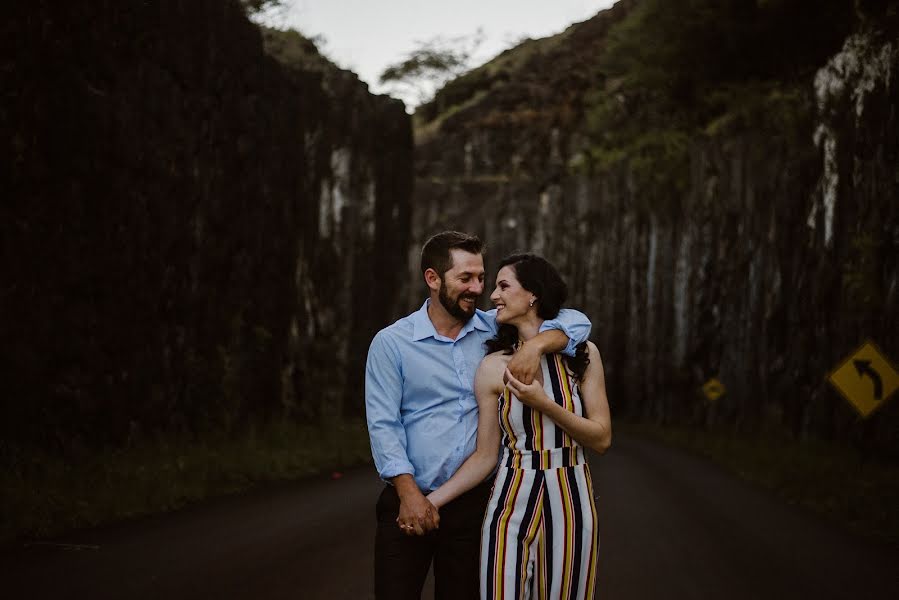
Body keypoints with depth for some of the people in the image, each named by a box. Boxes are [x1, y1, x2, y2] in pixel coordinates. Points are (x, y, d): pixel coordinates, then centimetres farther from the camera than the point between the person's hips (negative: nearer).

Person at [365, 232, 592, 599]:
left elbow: (576, 322, 4)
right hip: (408, 501, -2)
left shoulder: (496, 330, 6)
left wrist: (536, 344, -17)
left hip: (474, 502, 2)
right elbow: (383, 424, -8)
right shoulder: (391, 343, -2)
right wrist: (409, 491, -19)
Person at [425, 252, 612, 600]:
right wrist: (432, 500, -9)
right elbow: (485, 456, 1)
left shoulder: (581, 354, -1)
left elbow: (602, 439, -3)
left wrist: (543, 404, -15)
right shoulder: (493, 367, 0)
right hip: (511, 504, 0)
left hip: (570, 501, 0)